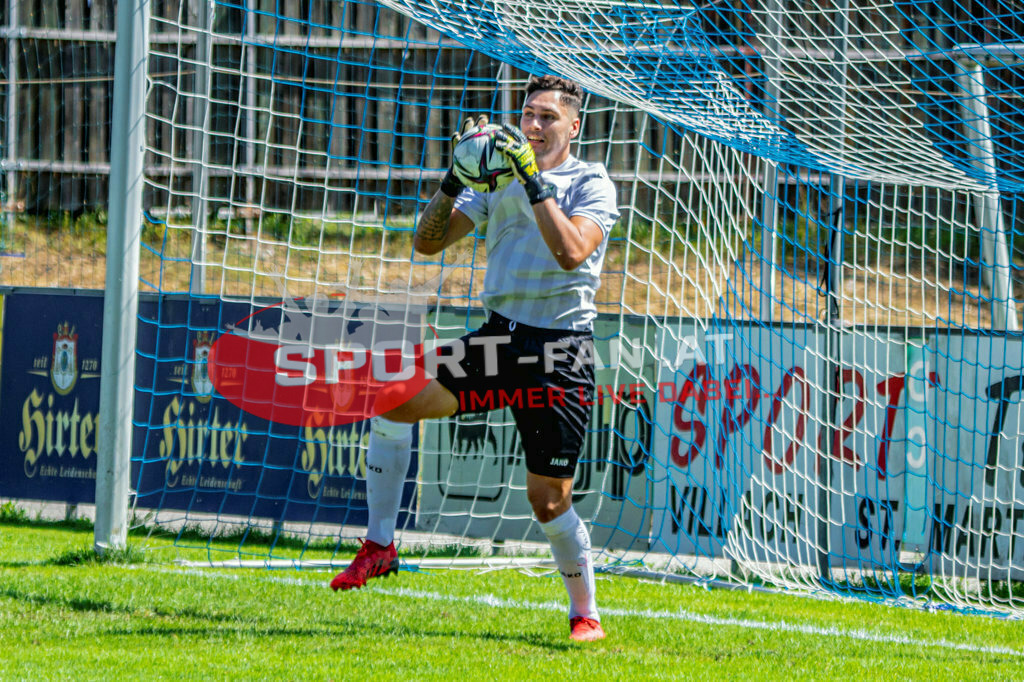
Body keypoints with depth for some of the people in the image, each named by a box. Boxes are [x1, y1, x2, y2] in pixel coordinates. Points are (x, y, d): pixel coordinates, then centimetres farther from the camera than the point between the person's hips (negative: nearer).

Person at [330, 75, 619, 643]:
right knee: (393, 399, -11)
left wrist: (534, 180, -23)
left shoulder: (591, 184, -3)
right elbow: (427, 242, 5)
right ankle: (379, 545, 0)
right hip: (498, 335, 5)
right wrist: (455, 179, -10)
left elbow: (571, 252, -23)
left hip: (559, 350, -5)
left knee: (548, 500, -6)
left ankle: (585, 614, 14)